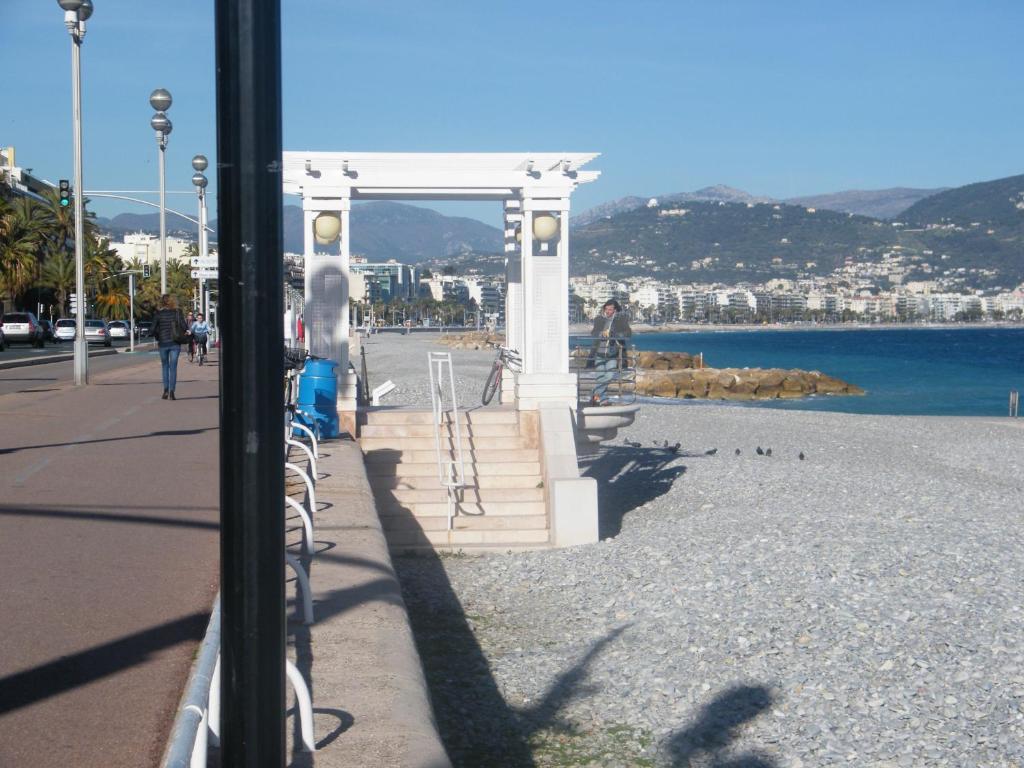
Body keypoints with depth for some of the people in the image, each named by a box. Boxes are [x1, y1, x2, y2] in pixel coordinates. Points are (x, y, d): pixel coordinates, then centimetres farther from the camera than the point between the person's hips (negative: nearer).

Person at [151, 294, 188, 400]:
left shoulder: (158, 314, -4)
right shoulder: (177, 312, -4)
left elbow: (153, 330, -5)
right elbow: (184, 326, -10)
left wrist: (157, 338, 12)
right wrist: (186, 331, 11)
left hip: (163, 343, 0)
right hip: (175, 343, 0)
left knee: (165, 366, 15)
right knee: (173, 367, 4)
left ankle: (166, 389, 5)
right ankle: (172, 391, -3)